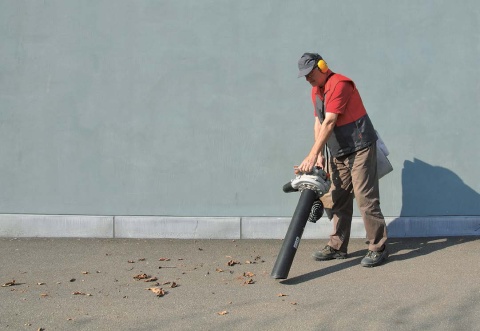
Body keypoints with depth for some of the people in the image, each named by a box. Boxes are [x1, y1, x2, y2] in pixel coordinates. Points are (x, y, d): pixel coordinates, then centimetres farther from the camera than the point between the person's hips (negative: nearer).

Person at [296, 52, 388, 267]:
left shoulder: (339, 84, -19)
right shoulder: (316, 91, 11)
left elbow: (329, 123, -25)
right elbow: (318, 123, 11)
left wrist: (312, 155, -27)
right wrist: (320, 155, 0)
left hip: (359, 148, -9)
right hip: (338, 152, 9)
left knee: (366, 199, -8)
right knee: (339, 200, 10)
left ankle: (378, 248, -1)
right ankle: (337, 247, 17)